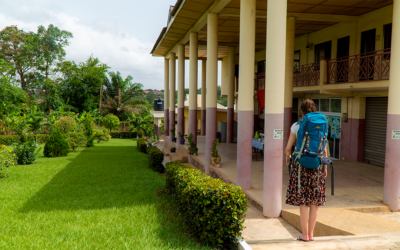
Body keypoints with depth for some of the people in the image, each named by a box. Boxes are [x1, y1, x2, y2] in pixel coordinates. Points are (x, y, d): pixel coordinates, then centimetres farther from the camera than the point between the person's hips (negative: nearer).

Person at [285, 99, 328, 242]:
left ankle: (305, 234, 9)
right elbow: (324, 151, 3)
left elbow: (288, 148, -2)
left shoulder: (296, 126, -4)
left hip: (301, 165, -2)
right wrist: (325, 167, 13)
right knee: (315, 201, 10)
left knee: (302, 201, 4)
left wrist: (288, 158, 19)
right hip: (317, 166, 3)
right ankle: (311, 234, 18)